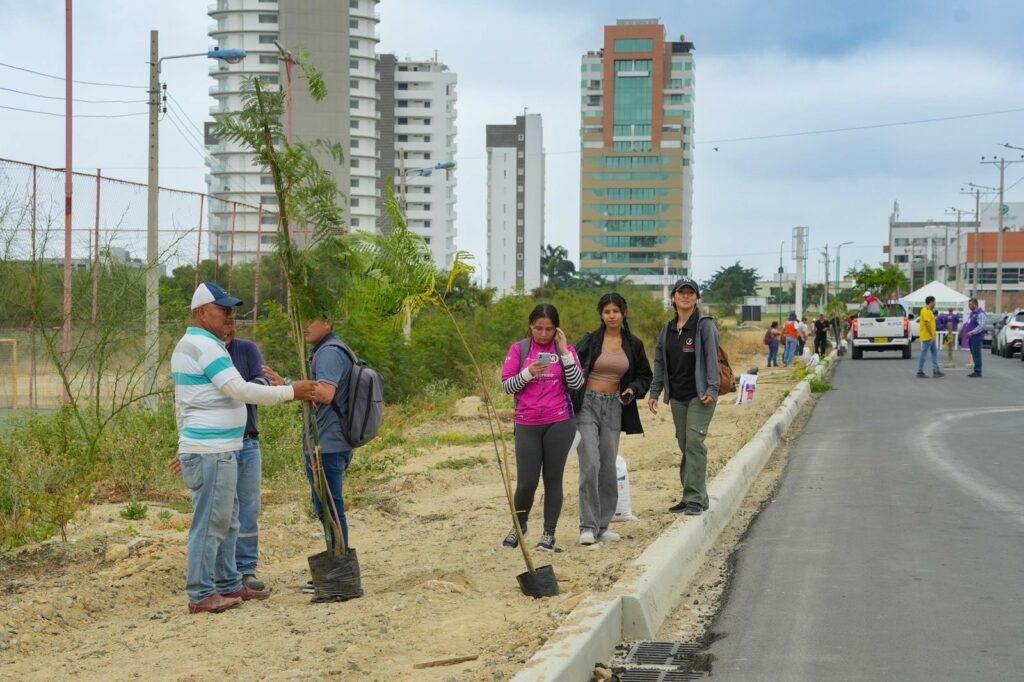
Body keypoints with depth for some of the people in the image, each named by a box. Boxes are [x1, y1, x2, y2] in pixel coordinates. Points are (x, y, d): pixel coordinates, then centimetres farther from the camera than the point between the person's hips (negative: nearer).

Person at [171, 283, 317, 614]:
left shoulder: (187, 345, 18)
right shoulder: (205, 346, -15)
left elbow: (180, 403, 24)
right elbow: (241, 390, -22)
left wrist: (186, 444, 27)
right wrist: (290, 392, -17)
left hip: (207, 448, 11)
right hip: (212, 452, -11)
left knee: (226, 521, 16)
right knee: (210, 522, -5)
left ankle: (229, 585, 24)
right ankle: (201, 596, -1)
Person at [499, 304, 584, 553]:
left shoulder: (566, 349, 6)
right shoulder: (519, 349, 5)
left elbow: (576, 383, -5)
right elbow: (506, 386, 1)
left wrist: (564, 351, -10)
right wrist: (529, 372, -14)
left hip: (559, 423, 0)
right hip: (527, 424, 0)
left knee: (553, 478, 3)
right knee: (526, 482, -2)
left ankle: (549, 534, 13)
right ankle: (519, 525, 23)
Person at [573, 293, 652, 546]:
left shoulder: (633, 345, 7)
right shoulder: (590, 341, -2)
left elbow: (645, 376, 17)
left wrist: (633, 390, -4)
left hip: (614, 407, 4)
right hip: (587, 404, -4)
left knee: (608, 468, 6)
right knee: (590, 464, -13)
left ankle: (602, 526, 15)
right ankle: (588, 526, -10)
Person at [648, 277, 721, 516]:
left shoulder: (705, 326, -4)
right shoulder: (668, 329, 14)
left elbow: (712, 359, -10)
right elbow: (660, 362, 18)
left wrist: (712, 389, -18)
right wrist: (654, 392, 13)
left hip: (700, 395, -6)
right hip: (677, 397, 6)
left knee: (694, 442, -14)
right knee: (684, 445, 8)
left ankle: (694, 499, -14)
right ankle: (696, 496, 16)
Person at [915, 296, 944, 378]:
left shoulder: (929, 311, 16)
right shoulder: (925, 311, -17)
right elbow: (927, 324, -23)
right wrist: (932, 335, -21)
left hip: (931, 337, 11)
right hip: (927, 337, -11)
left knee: (935, 353, 10)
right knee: (924, 354, -5)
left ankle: (936, 371, 11)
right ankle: (920, 372, -1)